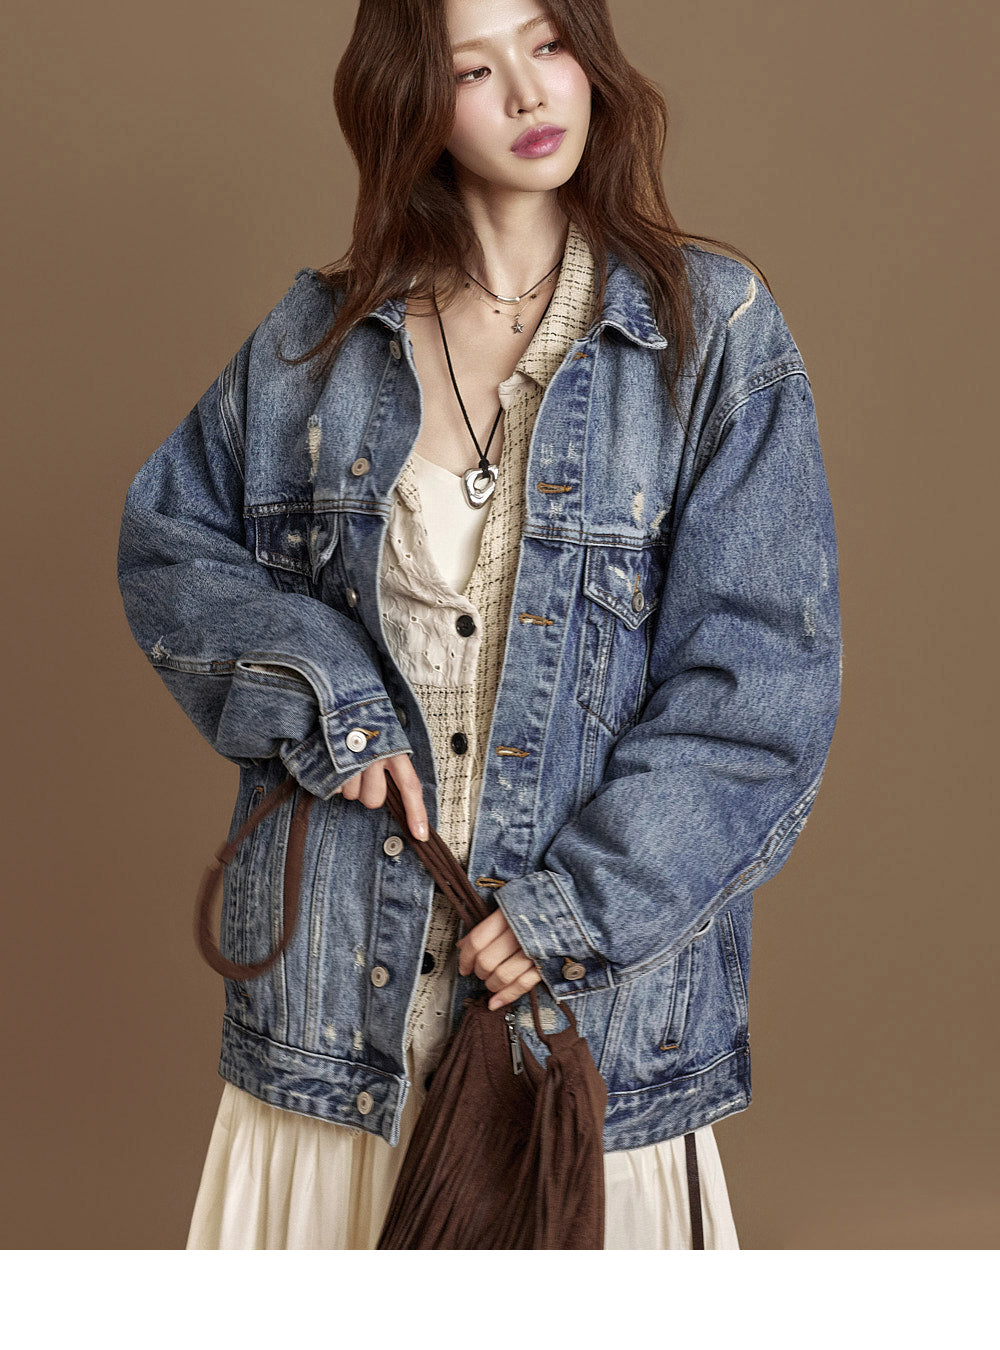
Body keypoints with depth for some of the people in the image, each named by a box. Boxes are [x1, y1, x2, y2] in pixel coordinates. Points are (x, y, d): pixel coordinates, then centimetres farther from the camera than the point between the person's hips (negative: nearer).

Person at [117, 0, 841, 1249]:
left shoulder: (714, 331, -3)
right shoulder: (319, 338, 6)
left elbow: (767, 669, -7)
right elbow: (164, 540, 12)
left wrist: (585, 899, -13)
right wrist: (316, 687, -6)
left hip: (596, 972, -2)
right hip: (344, 971, 2)